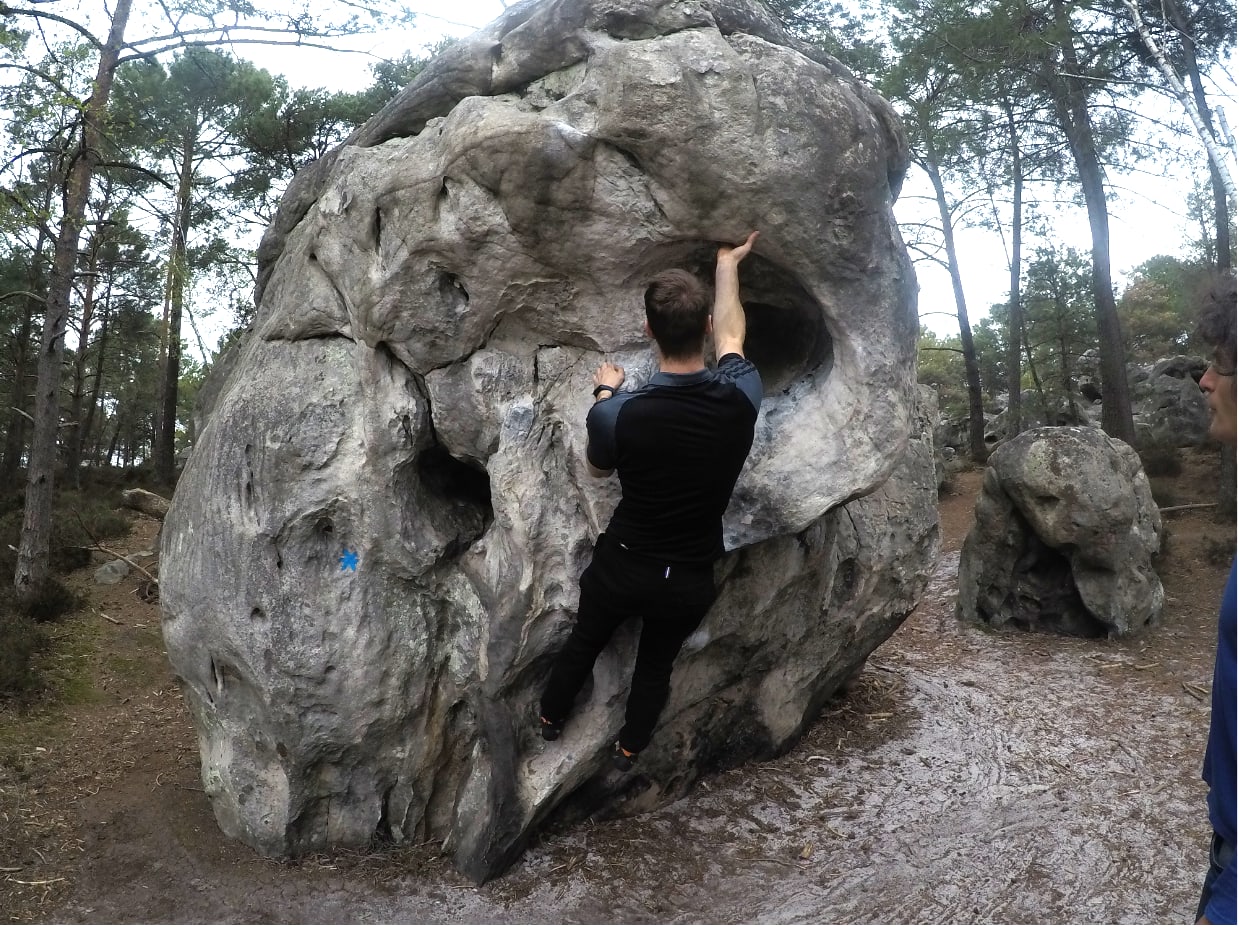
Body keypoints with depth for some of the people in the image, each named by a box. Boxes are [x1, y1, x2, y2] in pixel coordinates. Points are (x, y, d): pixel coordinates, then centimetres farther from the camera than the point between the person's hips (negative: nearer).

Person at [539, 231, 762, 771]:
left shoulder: (617, 414, -26)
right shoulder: (741, 398, -20)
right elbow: (730, 336, 5)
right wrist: (727, 266, 20)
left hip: (623, 564, -1)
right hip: (691, 579, 2)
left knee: (584, 642, 27)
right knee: (657, 663, 26)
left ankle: (550, 718, 51)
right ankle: (629, 749, 47)